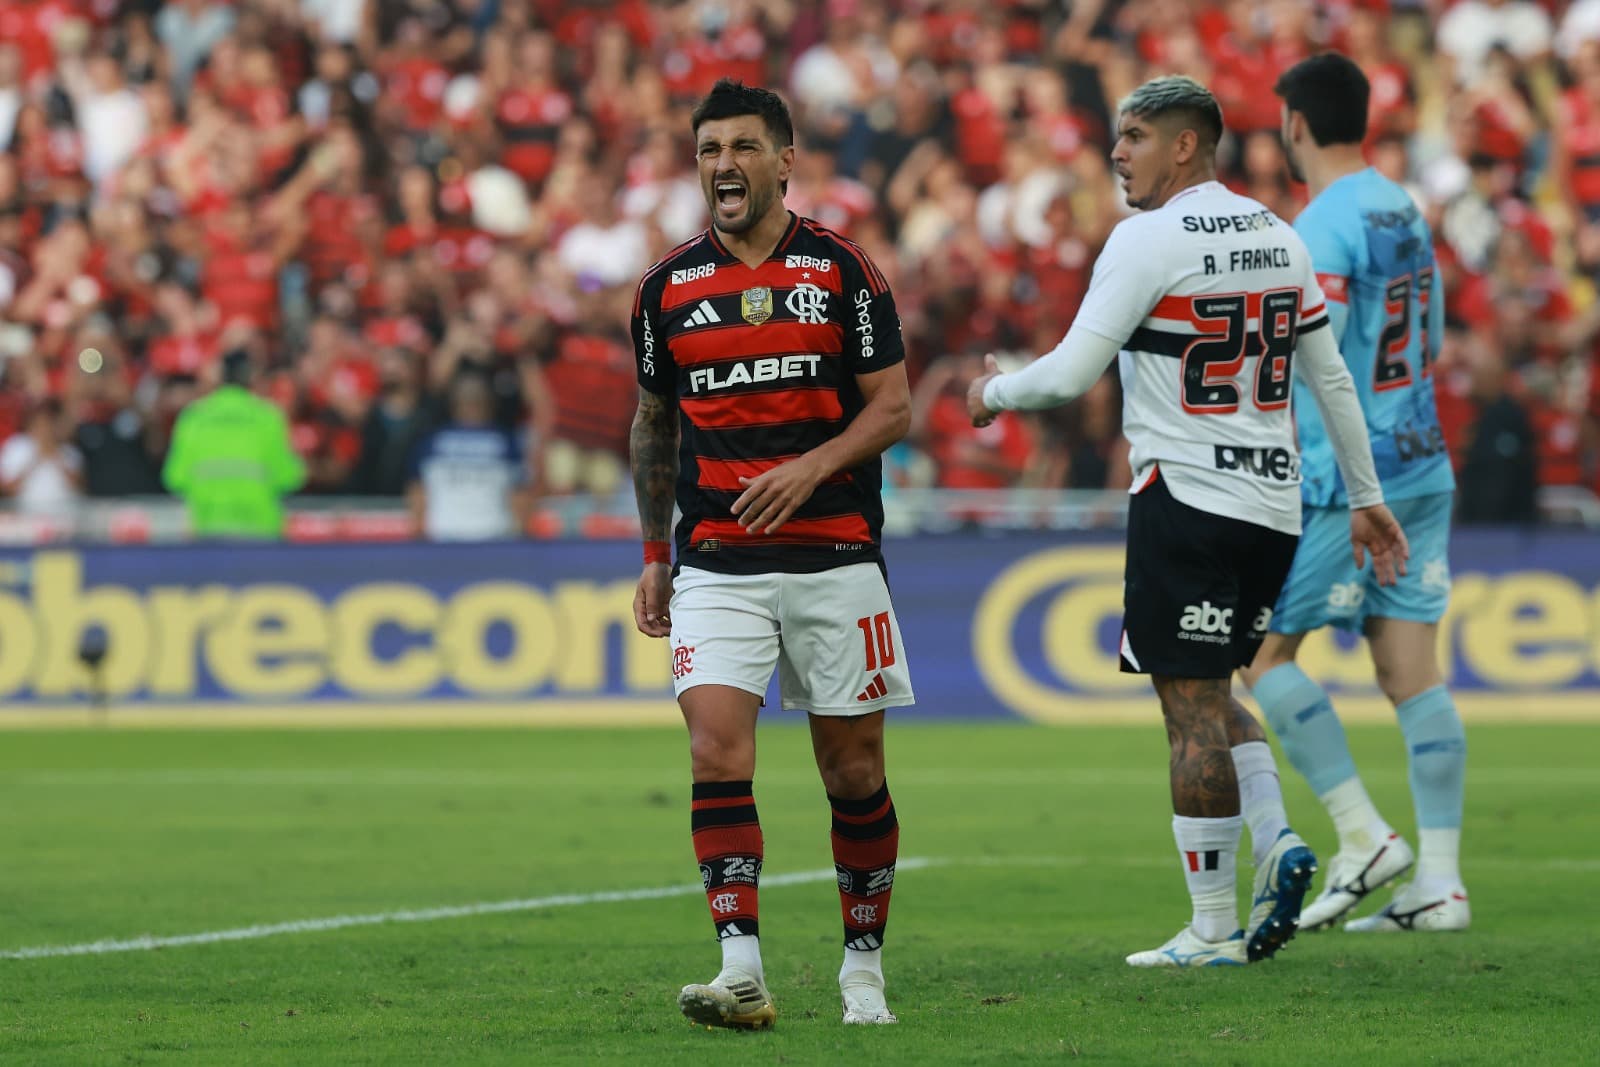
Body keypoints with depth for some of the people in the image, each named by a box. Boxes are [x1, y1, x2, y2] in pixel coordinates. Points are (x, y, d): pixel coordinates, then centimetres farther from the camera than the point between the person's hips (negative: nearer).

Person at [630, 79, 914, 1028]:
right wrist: (654, 555, 17)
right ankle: (742, 973, -19)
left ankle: (865, 967, 20)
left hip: (835, 557, -1)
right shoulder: (669, 288, 7)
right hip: (715, 567, 1)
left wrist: (811, 467, -18)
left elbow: (894, 407, -2)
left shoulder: (842, 270, -1)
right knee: (718, 753, -15)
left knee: (853, 771, 5)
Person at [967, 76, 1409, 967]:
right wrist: (1366, 497, 23)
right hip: (1274, 502, 7)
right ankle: (1277, 839, -1)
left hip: (1186, 501, -7)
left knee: (1194, 709, -3)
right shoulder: (1279, 238, 12)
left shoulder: (1150, 240, -9)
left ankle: (1214, 929, -2)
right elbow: (1332, 379, 16)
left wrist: (996, 392, 6)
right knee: (1210, 694, 20)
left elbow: (1072, 374, -13)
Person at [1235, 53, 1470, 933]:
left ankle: (1363, 835, -5)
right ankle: (1439, 883, -1)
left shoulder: (1324, 226, -14)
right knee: (1412, 671, 4)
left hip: (1344, 480, -8)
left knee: (1264, 653, 2)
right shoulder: (1405, 212, 13)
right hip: (1421, 465, 8)